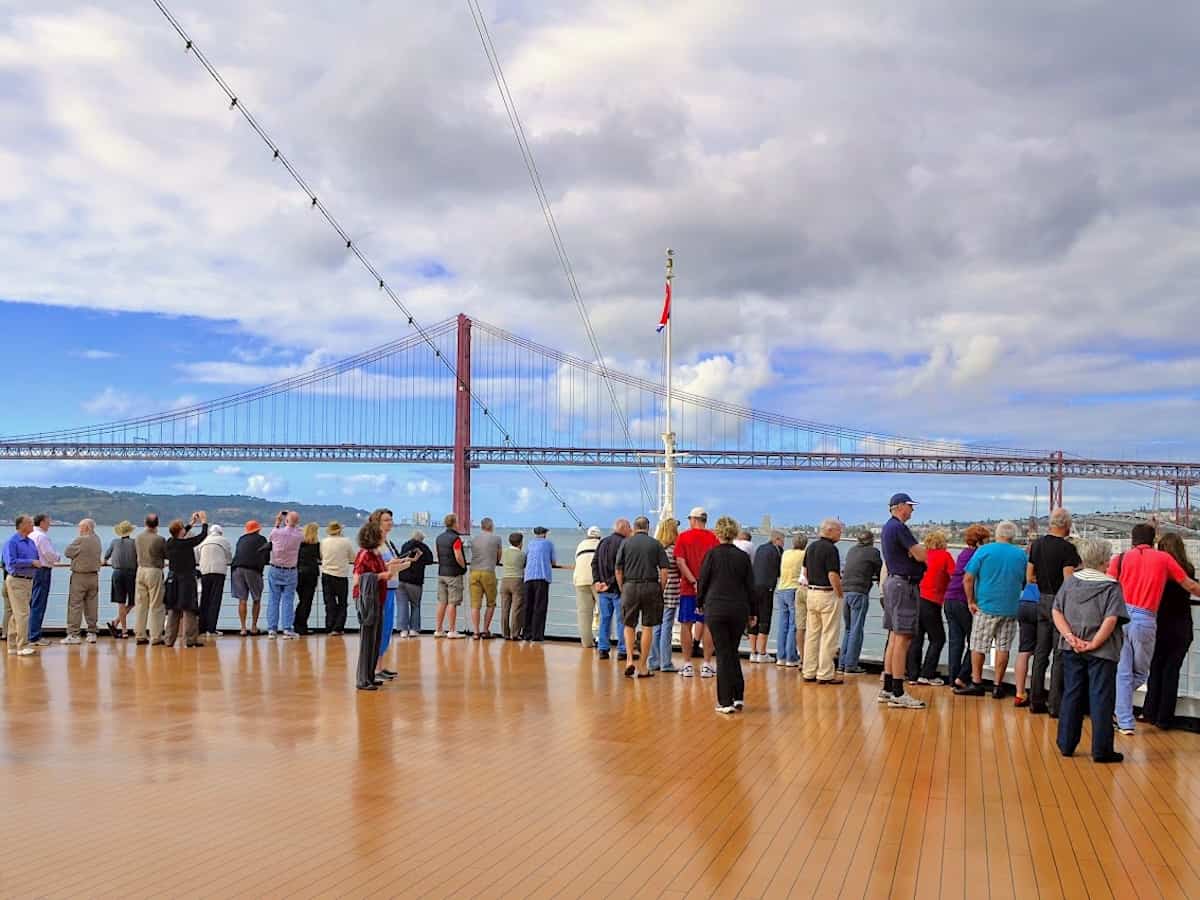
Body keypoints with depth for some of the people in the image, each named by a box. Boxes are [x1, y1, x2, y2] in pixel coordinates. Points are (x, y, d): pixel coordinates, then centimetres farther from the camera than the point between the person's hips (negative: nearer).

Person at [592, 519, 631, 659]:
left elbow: (594, 562, 9)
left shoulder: (602, 542, 14)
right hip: (618, 588, -6)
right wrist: (610, 583, -13)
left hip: (603, 589, 7)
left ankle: (603, 649, 11)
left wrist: (596, 581, 1)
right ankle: (622, 650, 0)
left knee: (604, 618, 11)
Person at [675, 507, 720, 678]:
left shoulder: (683, 537, 0)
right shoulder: (713, 538, 1)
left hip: (688, 588, 0)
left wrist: (694, 582, -14)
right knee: (707, 624, 5)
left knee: (686, 625, 7)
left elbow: (680, 562, -10)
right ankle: (707, 665, 5)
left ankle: (687, 665, 8)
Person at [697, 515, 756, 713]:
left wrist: (699, 604, 15)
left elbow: (702, 581, -1)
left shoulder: (712, 554, -6)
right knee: (733, 652, 17)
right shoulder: (743, 557, 2)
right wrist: (751, 613, 14)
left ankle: (726, 702, 2)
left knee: (723, 654, 3)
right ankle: (738, 697, 13)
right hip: (739, 610, 3)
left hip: (716, 609, -2)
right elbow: (750, 587, 6)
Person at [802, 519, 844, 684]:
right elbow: (833, 576, -20)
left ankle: (809, 672, 16)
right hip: (828, 595, -8)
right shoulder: (830, 548, -16)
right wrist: (840, 594, -10)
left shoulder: (811, 547, 10)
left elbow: (805, 572, 16)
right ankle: (825, 674, 0)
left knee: (811, 634, 12)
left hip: (812, 593, 8)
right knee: (829, 636, -2)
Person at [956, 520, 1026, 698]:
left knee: (978, 646, 8)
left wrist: (971, 601, -1)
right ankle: (997, 685, 9)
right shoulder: (1021, 554, 3)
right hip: (1010, 608, 2)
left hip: (986, 606, -2)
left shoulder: (984, 550, -5)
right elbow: (1025, 582, 10)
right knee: (1003, 648, 7)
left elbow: (968, 579, -8)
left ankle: (976, 683, 10)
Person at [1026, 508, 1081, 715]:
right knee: (1060, 655, 0)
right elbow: (1069, 580, -19)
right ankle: (1055, 703, 1)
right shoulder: (1067, 548, -15)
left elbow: (1029, 577, 11)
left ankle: (1036, 701, 16)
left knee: (1041, 652, 12)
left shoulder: (1037, 544, 6)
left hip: (1042, 601, 6)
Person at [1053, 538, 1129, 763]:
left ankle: (1066, 745, 19)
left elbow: (1056, 612, -2)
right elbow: (1111, 620, -17)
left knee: (1071, 695, 13)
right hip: (1101, 652, -4)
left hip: (1072, 650, 4)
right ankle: (1101, 750, 6)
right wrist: (1094, 644, -14)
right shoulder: (1111, 586, -8)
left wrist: (1070, 636, -7)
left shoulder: (1070, 581, 4)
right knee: (1101, 699, 3)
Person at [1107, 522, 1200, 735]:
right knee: (1140, 673, 19)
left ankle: (1125, 722, 9)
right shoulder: (1164, 559, 8)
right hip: (1145, 620, -1)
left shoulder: (1121, 558, 8)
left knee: (1122, 673, 8)